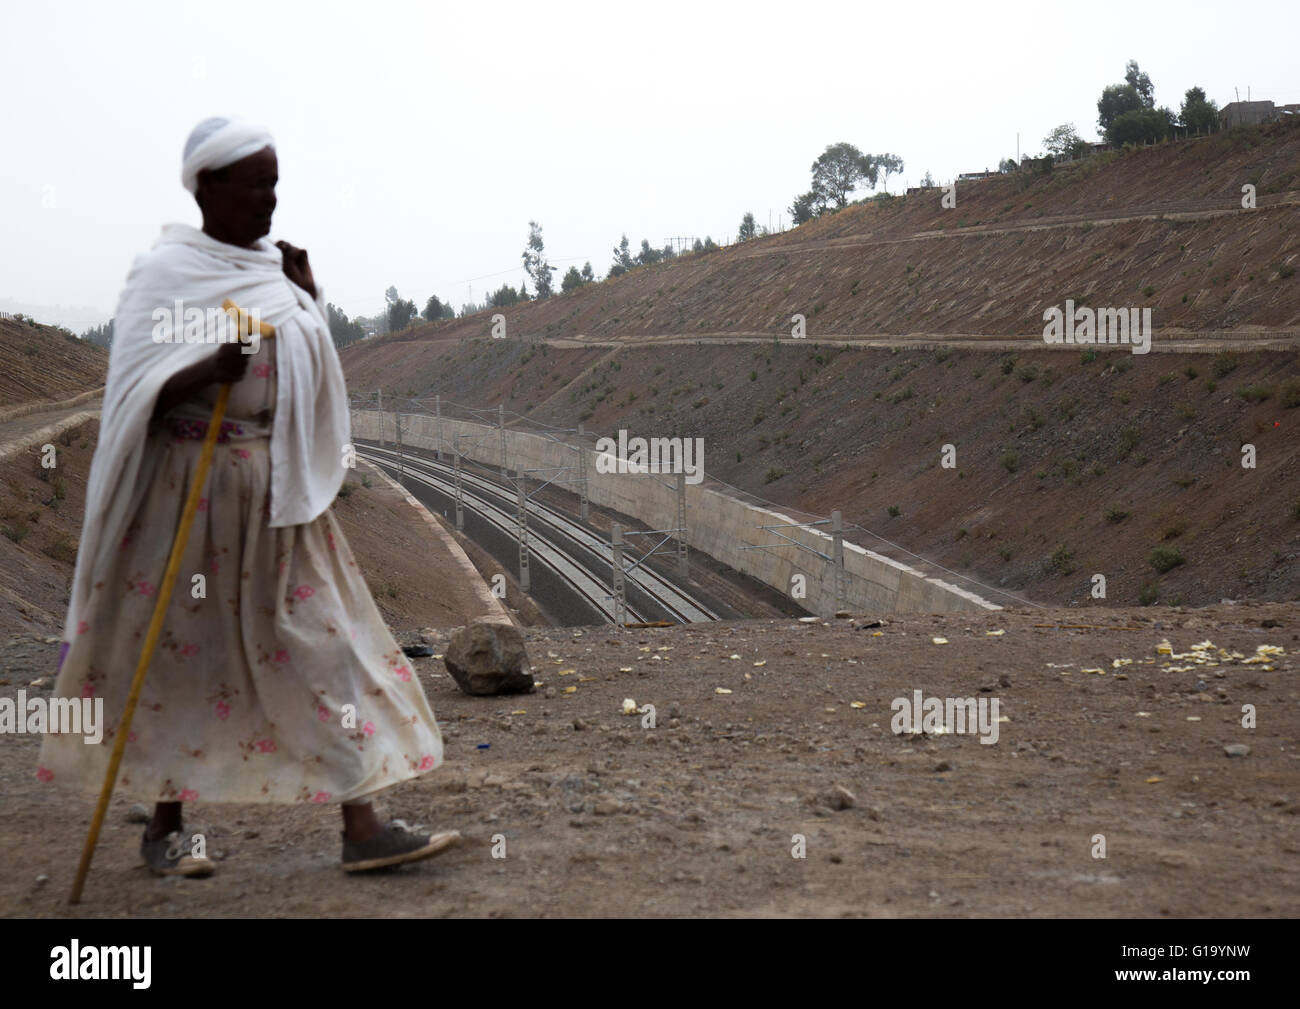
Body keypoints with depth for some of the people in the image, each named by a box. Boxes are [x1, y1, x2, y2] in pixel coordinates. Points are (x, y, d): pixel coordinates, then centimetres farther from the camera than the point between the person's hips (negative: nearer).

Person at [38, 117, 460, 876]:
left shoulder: (279, 268, 11)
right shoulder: (166, 271, -7)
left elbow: (311, 379, 18)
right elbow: (138, 395, -12)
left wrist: (309, 300, 4)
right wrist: (208, 369, -30)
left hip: (280, 491, 6)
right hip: (193, 487, -6)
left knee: (325, 641, -1)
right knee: (185, 651, 3)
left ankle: (362, 826, -1)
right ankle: (166, 827, 19)